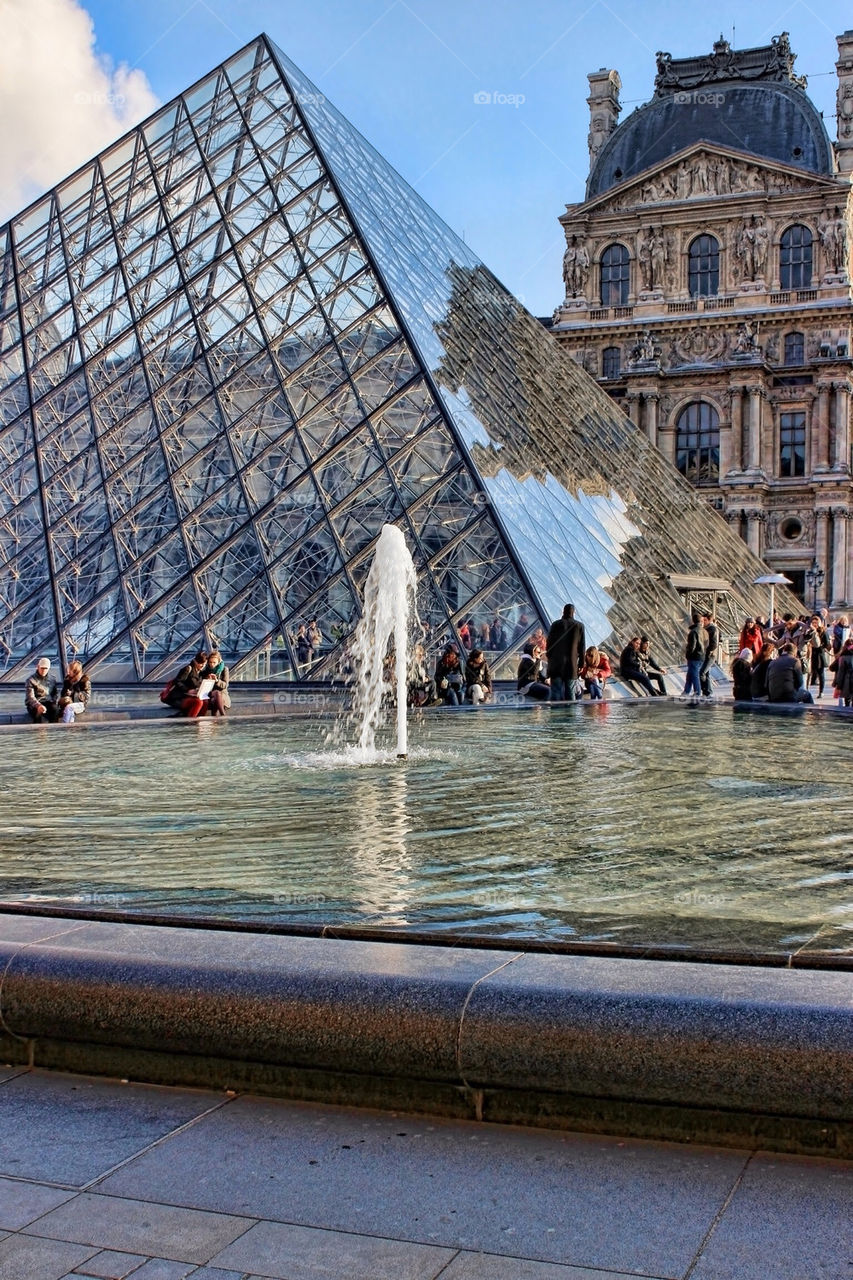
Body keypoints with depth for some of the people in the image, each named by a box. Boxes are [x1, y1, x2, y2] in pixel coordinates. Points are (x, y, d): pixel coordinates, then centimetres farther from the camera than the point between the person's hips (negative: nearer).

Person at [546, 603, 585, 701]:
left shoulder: (555, 624, -2)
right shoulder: (579, 626, 0)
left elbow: (548, 644, 2)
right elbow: (582, 646, 3)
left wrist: (550, 658, 13)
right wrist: (580, 663, 12)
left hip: (556, 664, 0)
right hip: (572, 665, 0)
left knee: (556, 693, 1)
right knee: (570, 693, 6)